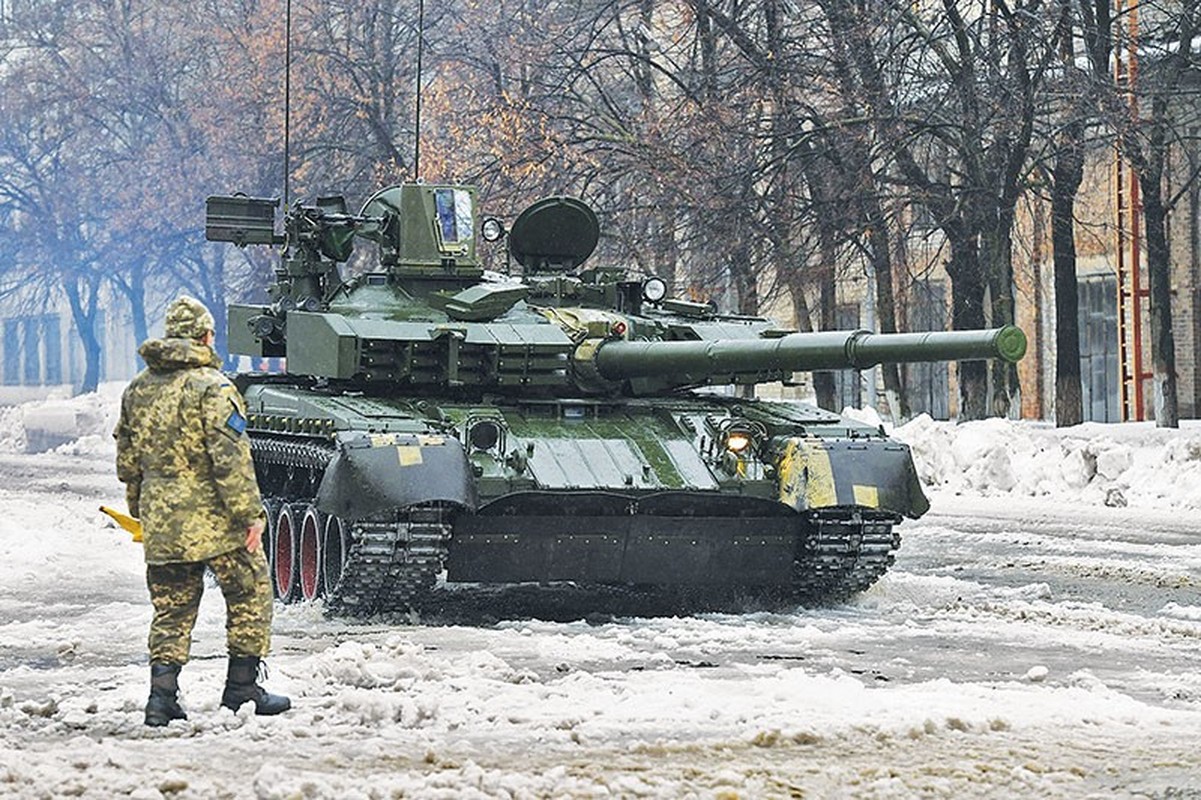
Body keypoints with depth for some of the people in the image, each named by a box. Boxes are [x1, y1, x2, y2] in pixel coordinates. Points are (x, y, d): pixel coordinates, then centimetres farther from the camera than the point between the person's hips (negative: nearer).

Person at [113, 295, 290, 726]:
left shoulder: (138, 390, 9)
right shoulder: (212, 387, -12)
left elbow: (127, 463, 15)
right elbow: (231, 461, -17)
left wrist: (140, 513, 24)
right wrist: (250, 514, -14)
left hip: (159, 524, 6)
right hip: (215, 521, -6)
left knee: (171, 609, 11)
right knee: (250, 595, 8)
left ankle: (162, 693, 1)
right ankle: (241, 686, 10)